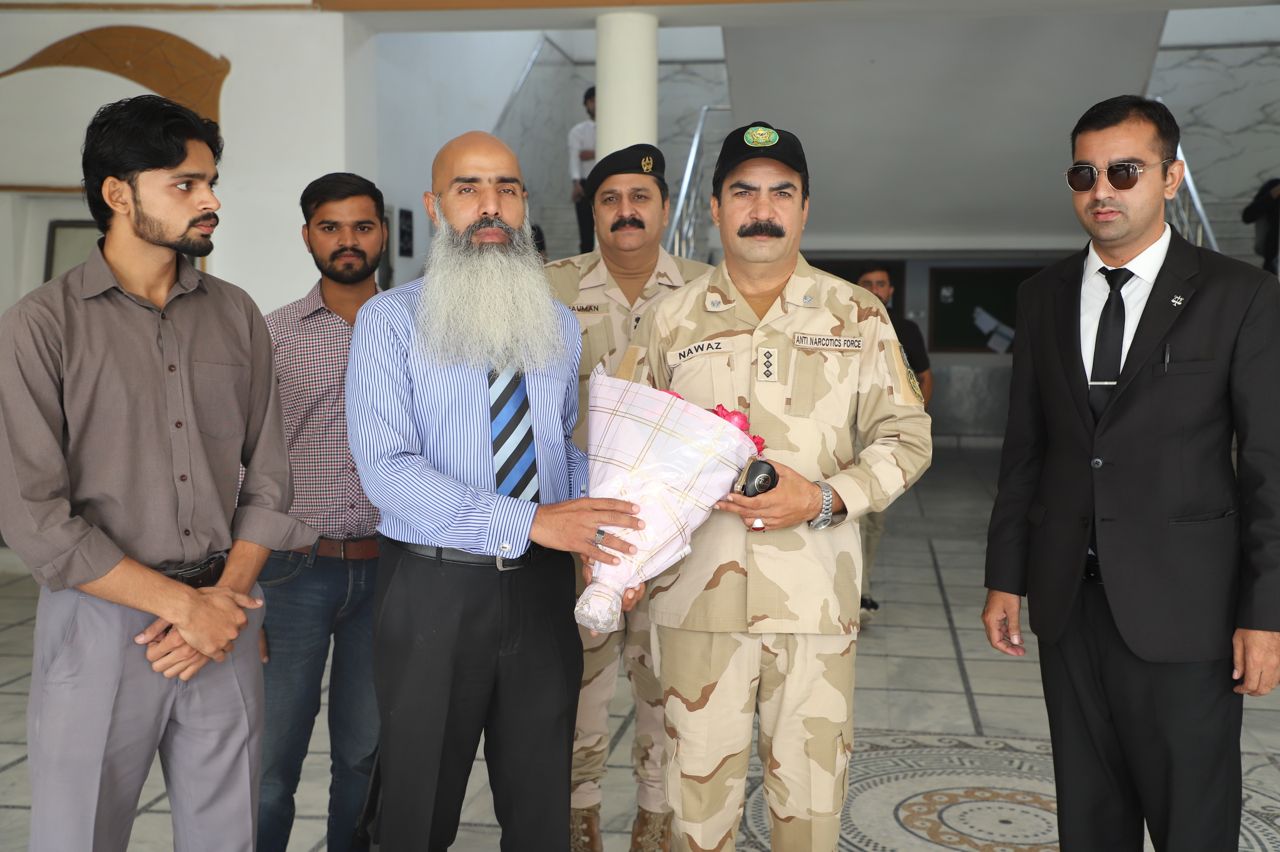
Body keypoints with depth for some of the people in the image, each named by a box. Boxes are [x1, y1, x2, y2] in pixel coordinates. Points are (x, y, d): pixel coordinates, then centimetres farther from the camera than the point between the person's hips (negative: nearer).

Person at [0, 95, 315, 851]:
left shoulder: (237, 316, 5)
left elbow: (268, 481, 5)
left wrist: (224, 600, -8)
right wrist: (184, 604, -12)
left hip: (224, 617, 3)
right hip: (101, 625, -3)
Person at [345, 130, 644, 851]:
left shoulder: (561, 326, 10)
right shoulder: (391, 321, -5)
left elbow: (572, 448, 12)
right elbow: (387, 468, -16)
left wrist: (607, 544, -8)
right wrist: (531, 521, -23)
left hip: (543, 586, 4)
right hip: (435, 590, -3)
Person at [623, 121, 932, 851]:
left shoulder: (856, 315, 6)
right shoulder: (670, 320, 8)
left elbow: (907, 435, 4)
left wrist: (823, 499, -12)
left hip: (815, 593, 0)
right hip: (698, 590, 1)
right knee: (700, 790, 7)